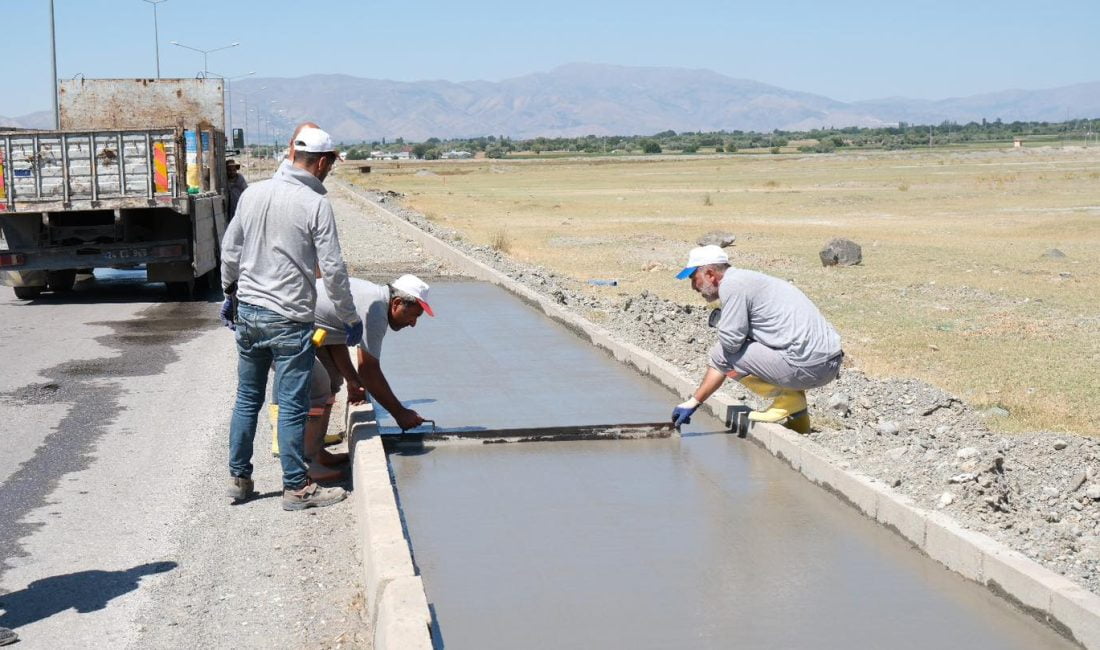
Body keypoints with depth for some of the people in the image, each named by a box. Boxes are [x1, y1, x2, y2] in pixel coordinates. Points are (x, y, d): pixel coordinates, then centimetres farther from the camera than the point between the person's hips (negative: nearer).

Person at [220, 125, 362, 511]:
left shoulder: (253, 194, 4)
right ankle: (296, 488, 9)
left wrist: (230, 295, 25)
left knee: (247, 398, 15)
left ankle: (239, 478, 23)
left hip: (247, 313, 6)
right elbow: (332, 269, -11)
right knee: (293, 406, 2)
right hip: (289, 320, -6)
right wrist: (350, 319, 0)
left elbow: (230, 251, 11)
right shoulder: (316, 205, -12)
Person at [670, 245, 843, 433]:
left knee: (723, 354, -2)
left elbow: (729, 341, -13)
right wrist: (692, 403, 26)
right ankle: (796, 418, 19)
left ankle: (789, 401, 1)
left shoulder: (731, 285, -7)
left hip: (809, 365, -10)